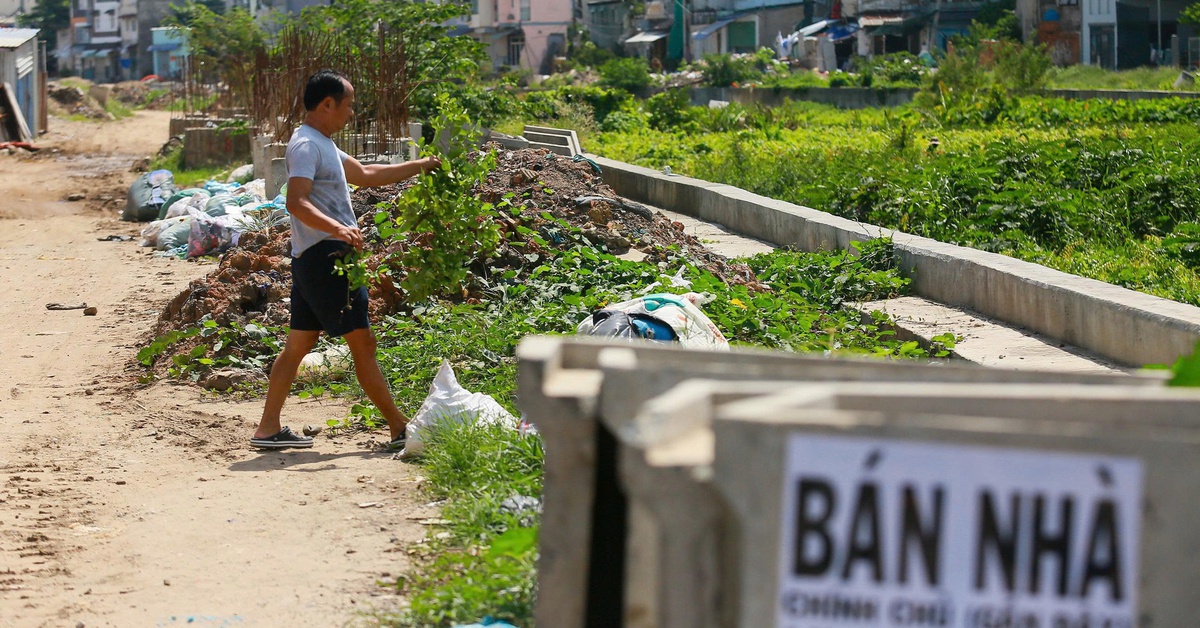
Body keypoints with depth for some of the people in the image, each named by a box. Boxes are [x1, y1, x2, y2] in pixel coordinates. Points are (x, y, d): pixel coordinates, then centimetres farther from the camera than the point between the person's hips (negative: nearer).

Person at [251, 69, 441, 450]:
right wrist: (338, 229, -40)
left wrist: (419, 167, 32)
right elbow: (296, 203, -27)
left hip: (313, 260, 11)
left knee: (299, 344, 11)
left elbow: (365, 175, 31)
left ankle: (268, 429, 12)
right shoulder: (306, 145, -14)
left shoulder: (321, 144, 19)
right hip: (324, 257, -11)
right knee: (362, 341, -6)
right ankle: (400, 428, -2)